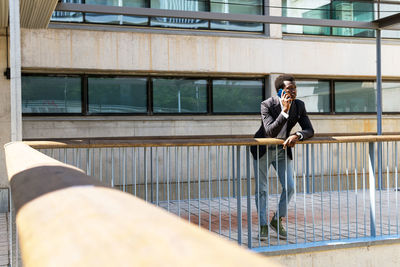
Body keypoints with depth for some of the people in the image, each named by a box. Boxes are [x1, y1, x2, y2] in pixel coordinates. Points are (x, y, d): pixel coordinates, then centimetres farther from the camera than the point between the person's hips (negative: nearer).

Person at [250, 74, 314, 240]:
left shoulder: (299, 105, -10)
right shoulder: (267, 105, -24)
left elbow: (309, 130, -10)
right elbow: (271, 131, -34)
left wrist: (297, 136, -31)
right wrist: (284, 111, -42)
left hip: (283, 149, 4)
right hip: (263, 150, -3)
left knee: (289, 187, -5)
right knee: (261, 189, 4)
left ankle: (277, 220, 17)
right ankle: (263, 225, 19)